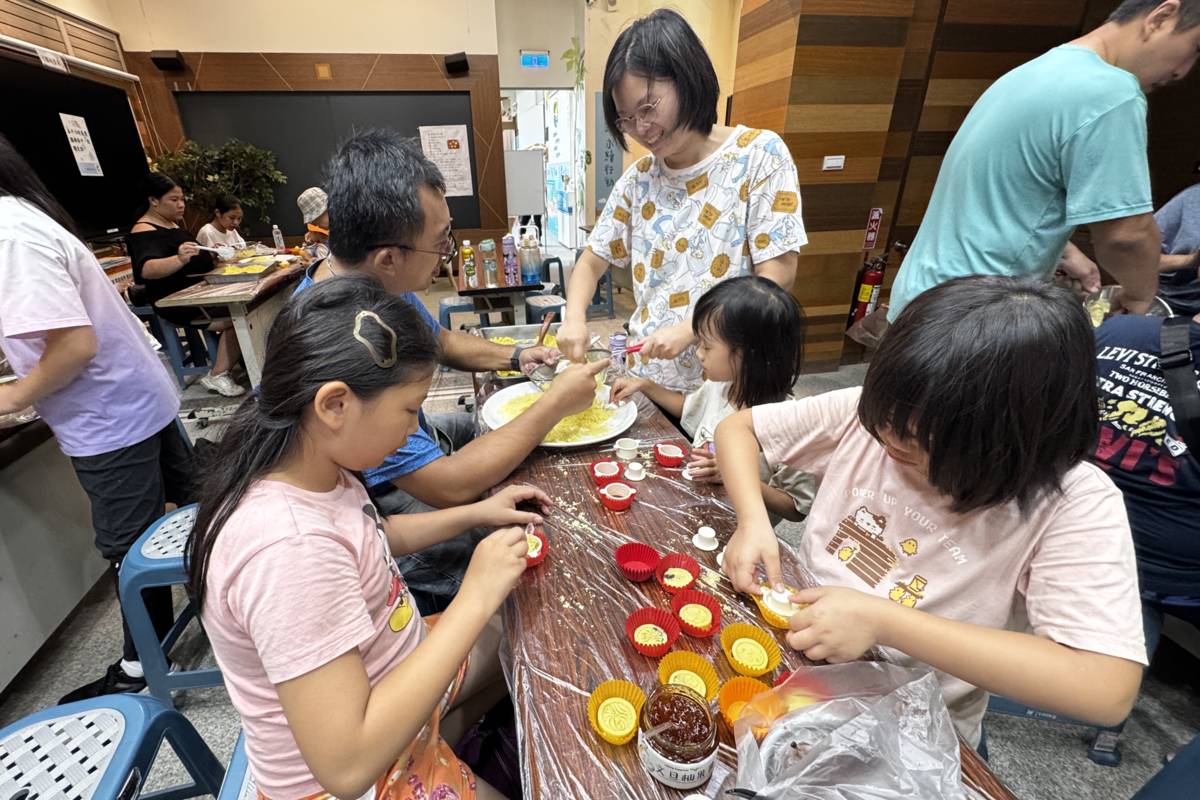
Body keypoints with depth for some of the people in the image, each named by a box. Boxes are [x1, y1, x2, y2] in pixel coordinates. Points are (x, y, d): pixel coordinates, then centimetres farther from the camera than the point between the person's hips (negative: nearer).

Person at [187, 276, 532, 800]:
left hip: (387, 673, 7)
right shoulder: (290, 548, -39)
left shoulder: (312, 468, -12)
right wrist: (476, 600, -33)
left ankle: (447, 738, 26)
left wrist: (475, 514, -2)